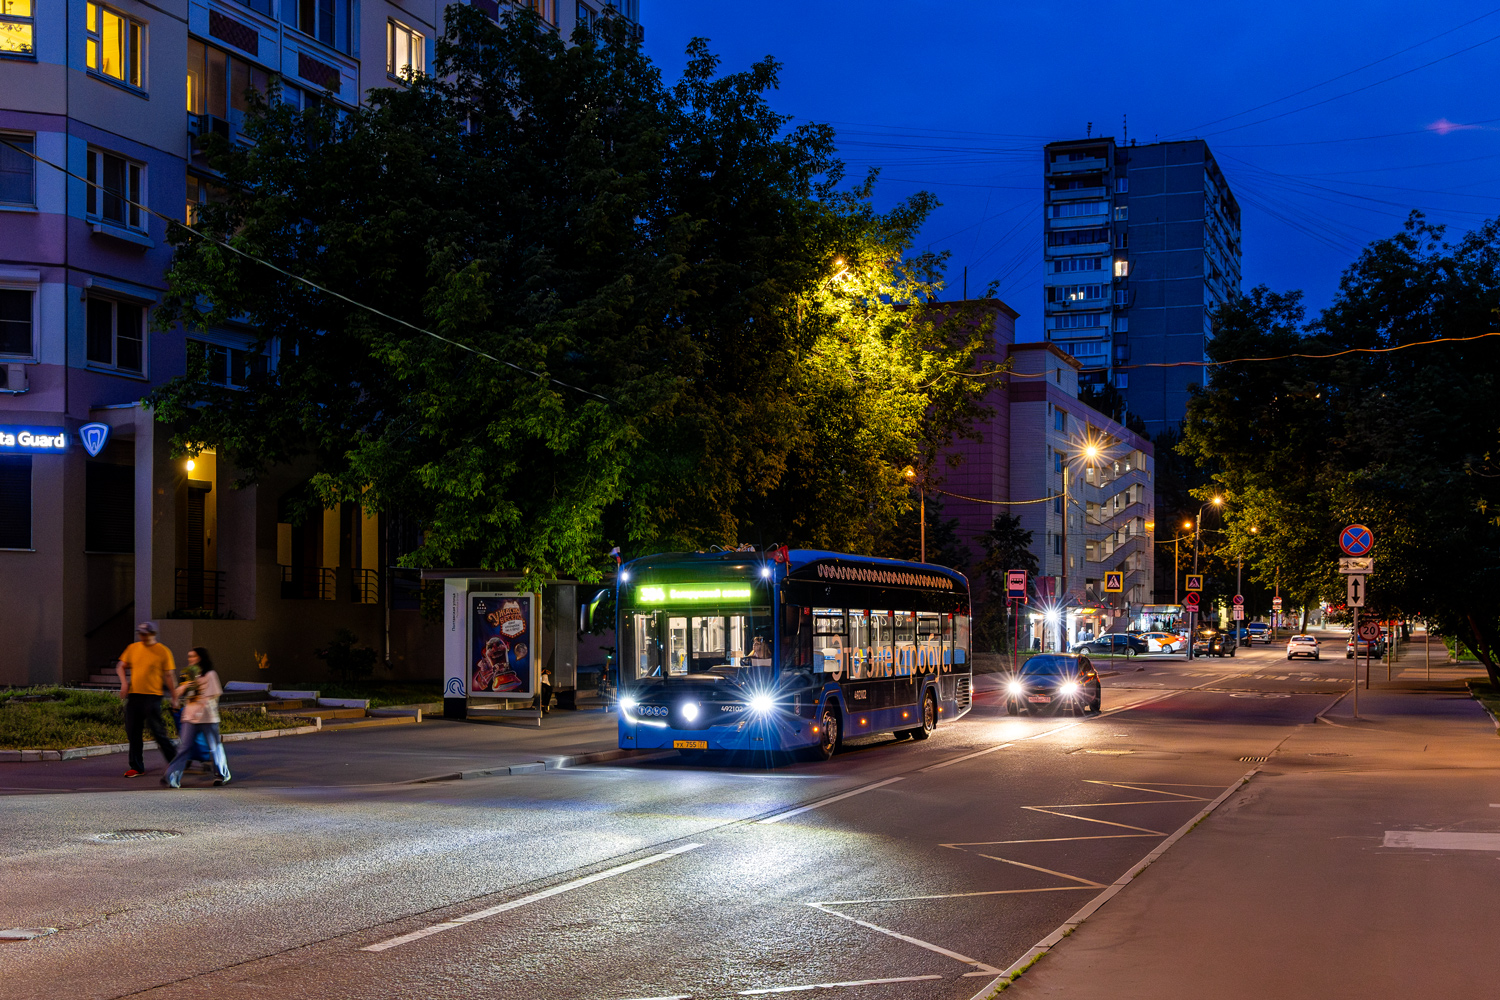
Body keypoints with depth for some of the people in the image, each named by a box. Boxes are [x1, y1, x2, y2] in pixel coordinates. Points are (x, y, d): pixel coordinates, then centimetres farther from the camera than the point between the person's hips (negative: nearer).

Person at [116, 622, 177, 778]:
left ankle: (174, 761, 8)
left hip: (152, 696, -5)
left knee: (158, 731, -7)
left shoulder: (162, 651, -3)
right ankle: (137, 767, 15)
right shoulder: (132, 648, 10)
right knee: (132, 731, 6)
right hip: (134, 695, 5)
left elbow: (169, 675, -2)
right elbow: (120, 666, 18)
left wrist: (174, 698, -4)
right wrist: (124, 682, 0)